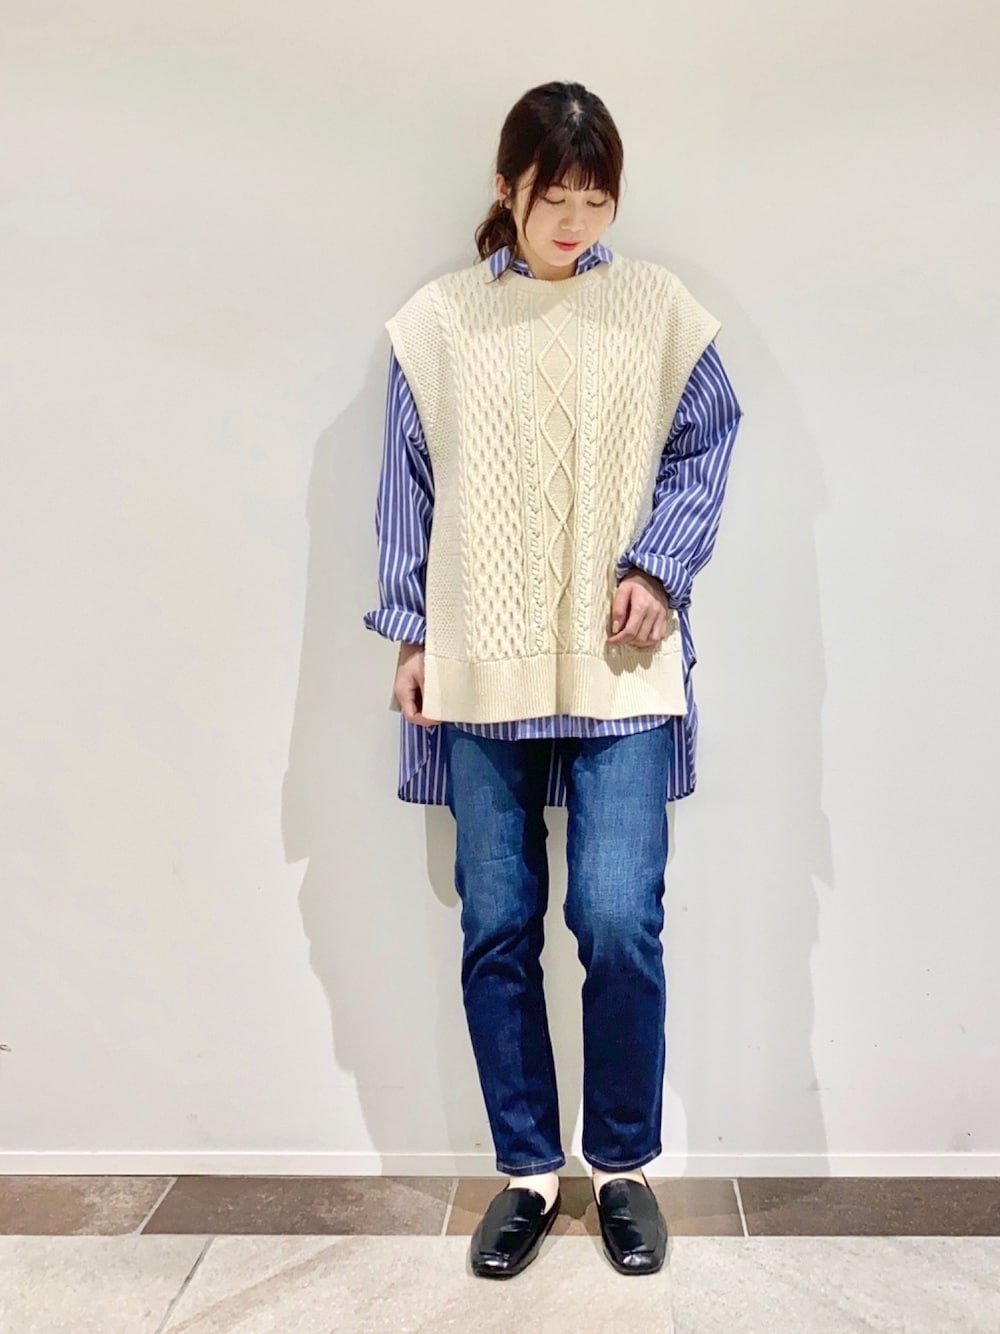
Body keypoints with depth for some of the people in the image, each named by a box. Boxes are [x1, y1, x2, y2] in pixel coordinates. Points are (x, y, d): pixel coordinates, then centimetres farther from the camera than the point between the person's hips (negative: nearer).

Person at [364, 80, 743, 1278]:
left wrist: (658, 566, -7)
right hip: (482, 671, 1)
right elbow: (407, 486, 8)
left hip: (620, 668, -1)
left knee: (619, 922, -6)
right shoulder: (437, 321, 6)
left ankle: (623, 1166, 19)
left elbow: (705, 447, 9)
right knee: (497, 930, 5)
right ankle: (527, 1170, 24)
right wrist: (408, 634, 4)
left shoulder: (658, 307, 6)